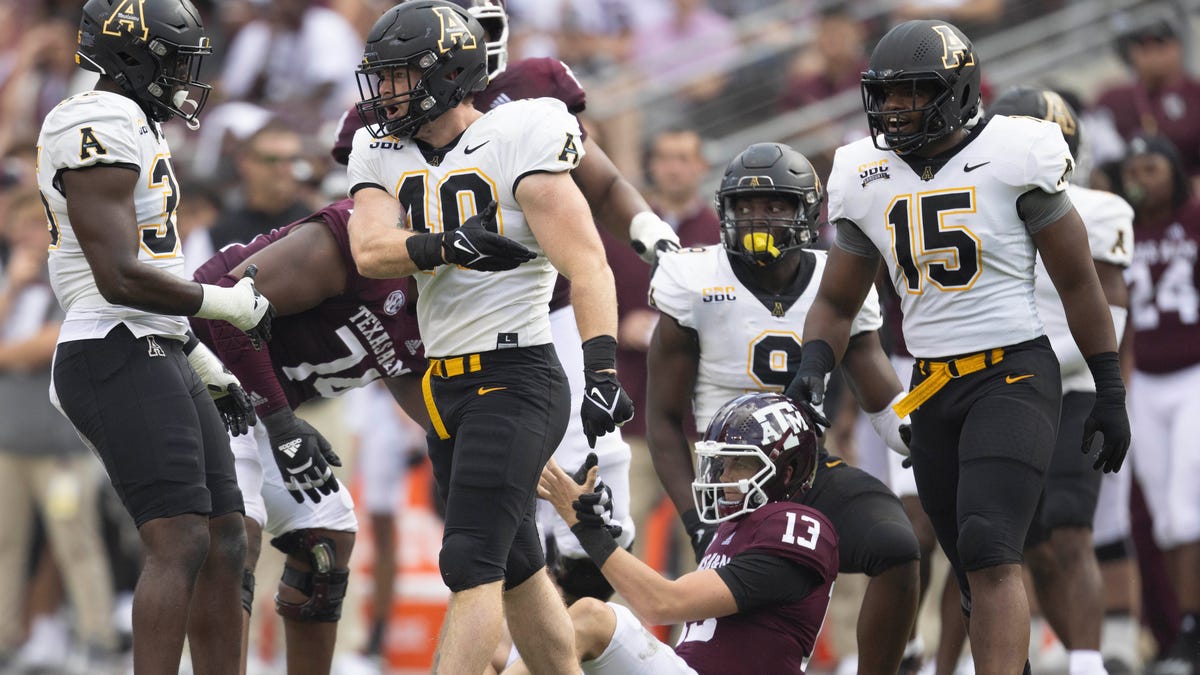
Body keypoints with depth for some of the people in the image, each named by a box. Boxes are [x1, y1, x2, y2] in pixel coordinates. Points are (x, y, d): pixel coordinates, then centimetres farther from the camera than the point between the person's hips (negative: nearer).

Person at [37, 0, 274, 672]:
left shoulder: (135, 128, 19)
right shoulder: (102, 126, -14)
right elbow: (118, 277, -20)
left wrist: (208, 368, 25)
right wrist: (225, 303, -9)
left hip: (160, 359, 11)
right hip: (120, 362, -11)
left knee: (225, 543, 8)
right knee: (180, 542, -17)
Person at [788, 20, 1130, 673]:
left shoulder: (1011, 157, -6)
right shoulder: (867, 181, 8)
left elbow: (1078, 283, 0)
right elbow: (837, 301, 17)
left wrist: (1110, 392, 0)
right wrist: (813, 365, -4)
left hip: (1013, 374, -5)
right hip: (932, 388, 5)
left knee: (989, 550, -22)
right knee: (976, 571, 10)